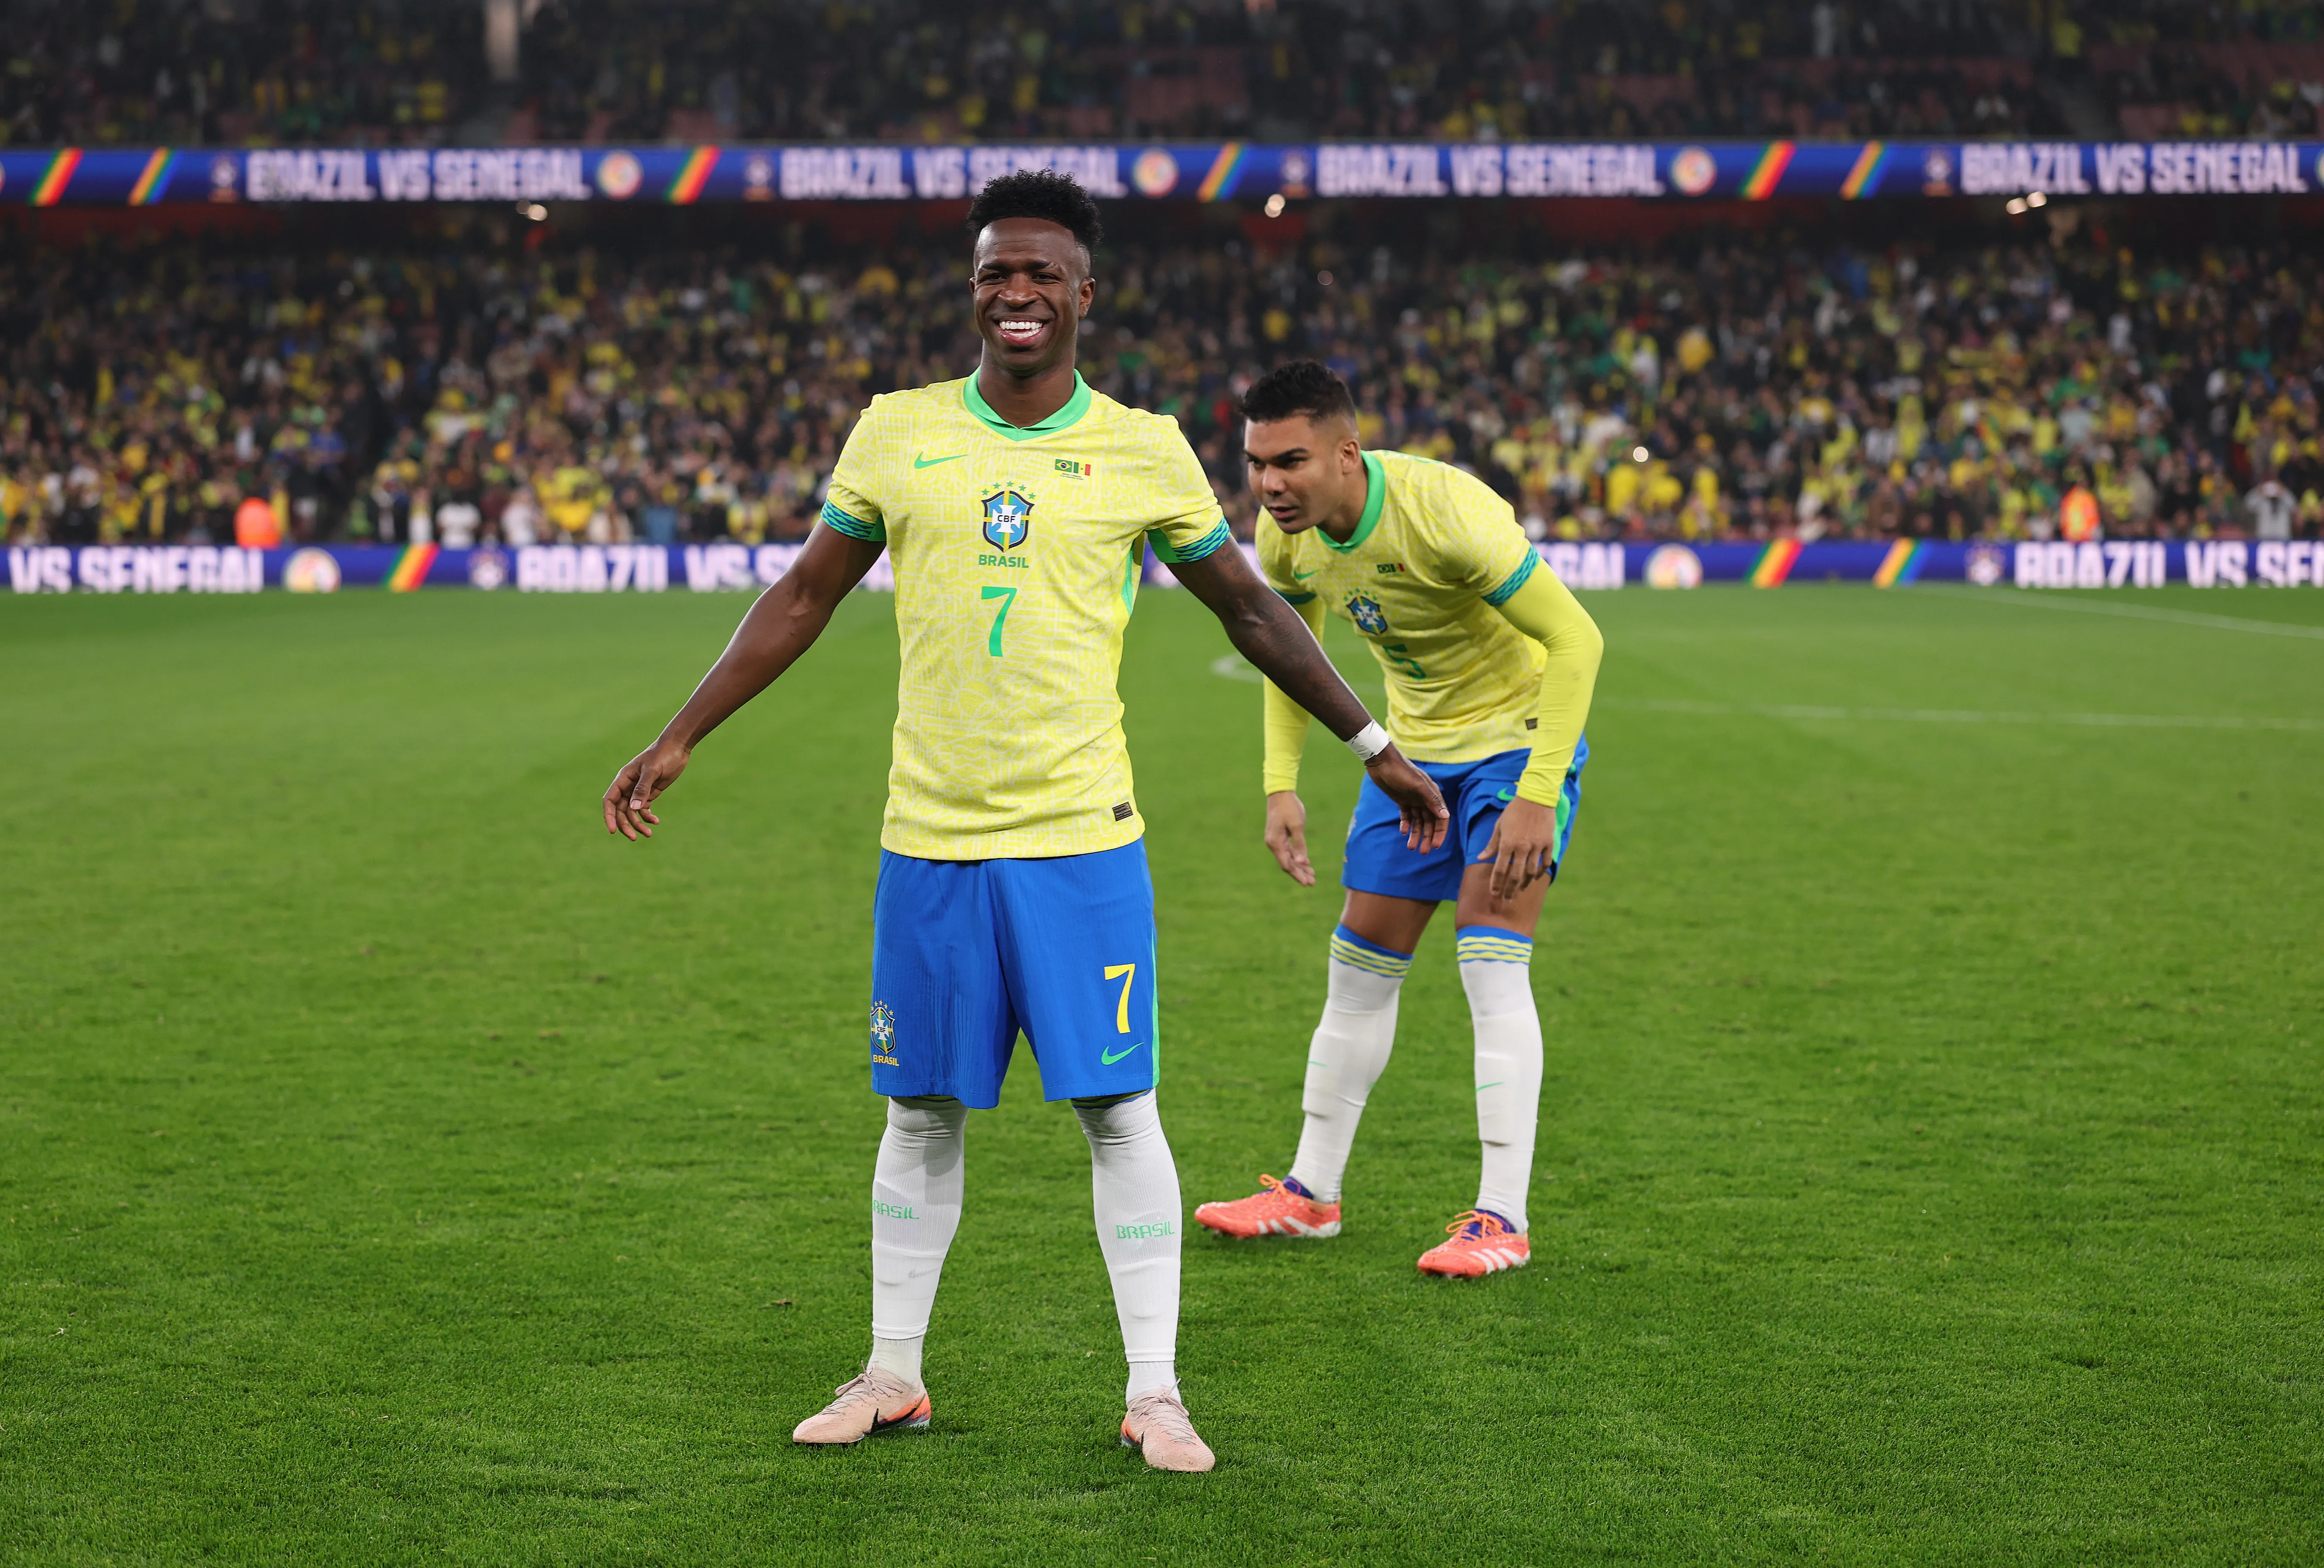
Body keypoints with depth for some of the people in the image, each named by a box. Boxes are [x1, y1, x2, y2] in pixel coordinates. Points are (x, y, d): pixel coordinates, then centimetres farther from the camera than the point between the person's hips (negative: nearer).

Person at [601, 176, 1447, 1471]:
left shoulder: (1144, 450, 2)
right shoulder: (898, 432, 5)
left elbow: (1252, 609, 12)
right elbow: (803, 599, 13)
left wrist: (1375, 748, 13)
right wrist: (679, 741, 11)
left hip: (1084, 836, -2)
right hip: (930, 837, 2)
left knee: (1120, 1110, -2)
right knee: (924, 1110, 9)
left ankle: (1157, 1393, 6)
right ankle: (893, 1375, 22)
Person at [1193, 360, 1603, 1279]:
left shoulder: (1444, 513, -32)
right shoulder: (1286, 534, -11)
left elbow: (1575, 640, -28)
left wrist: (1537, 797, -31)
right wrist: (1281, 787, 0)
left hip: (1519, 735, -7)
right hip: (1414, 748, 7)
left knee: (1490, 964, -16)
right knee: (1360, 963, 9)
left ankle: (1503, 1219, -12)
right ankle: (1311, 1193, 21)